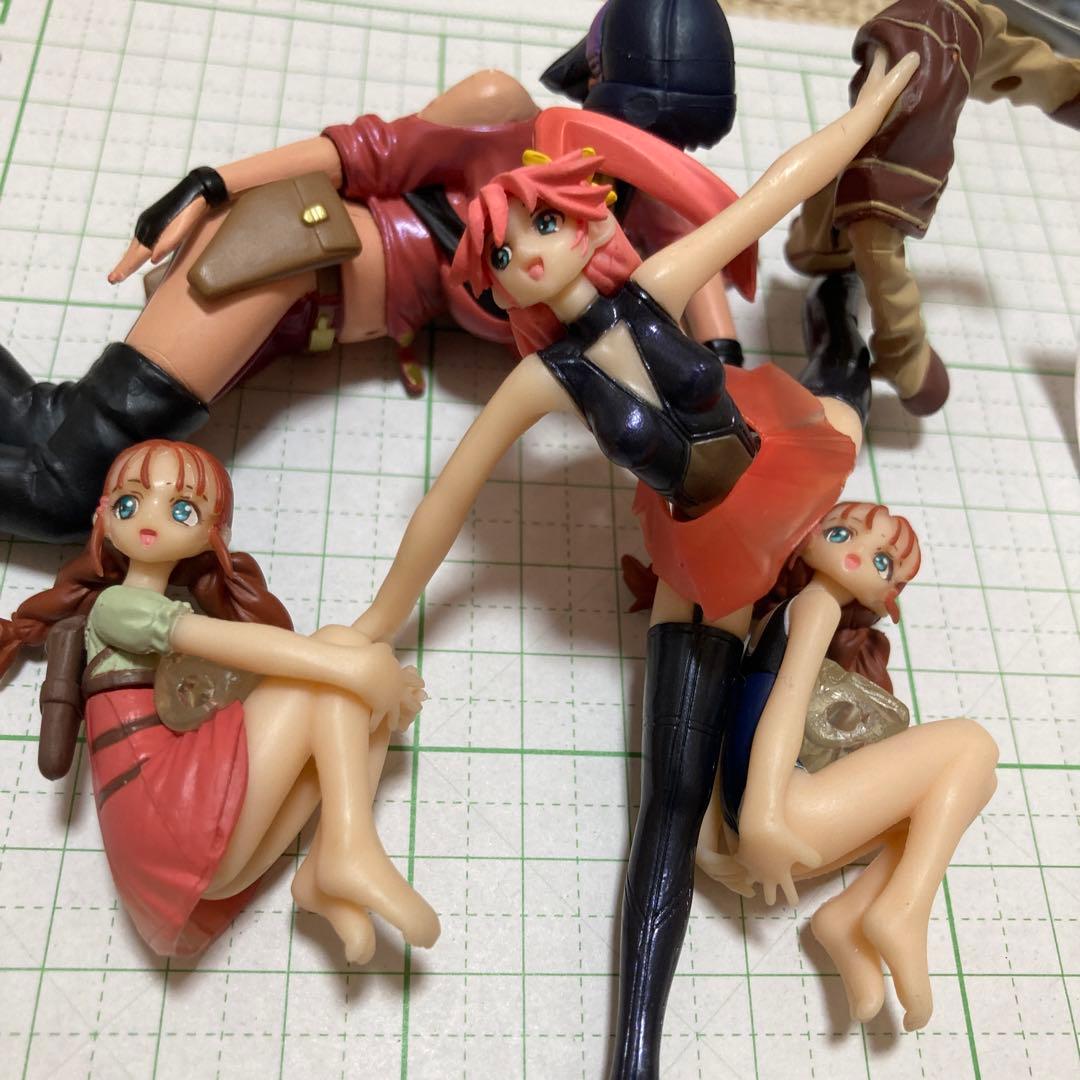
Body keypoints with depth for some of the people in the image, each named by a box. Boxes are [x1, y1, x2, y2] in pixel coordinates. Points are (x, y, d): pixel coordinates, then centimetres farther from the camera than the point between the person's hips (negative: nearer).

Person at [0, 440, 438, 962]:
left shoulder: (183, 617, 30)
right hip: (174, 824, -7)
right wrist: (350, 665, -25)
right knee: (340, 642, -12)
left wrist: (381, 687, 3)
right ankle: (352, 849, -27)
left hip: (220, 845, 7)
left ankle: (325, 871, -15)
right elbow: (225, 640, -15)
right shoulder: (116, 604, 5)